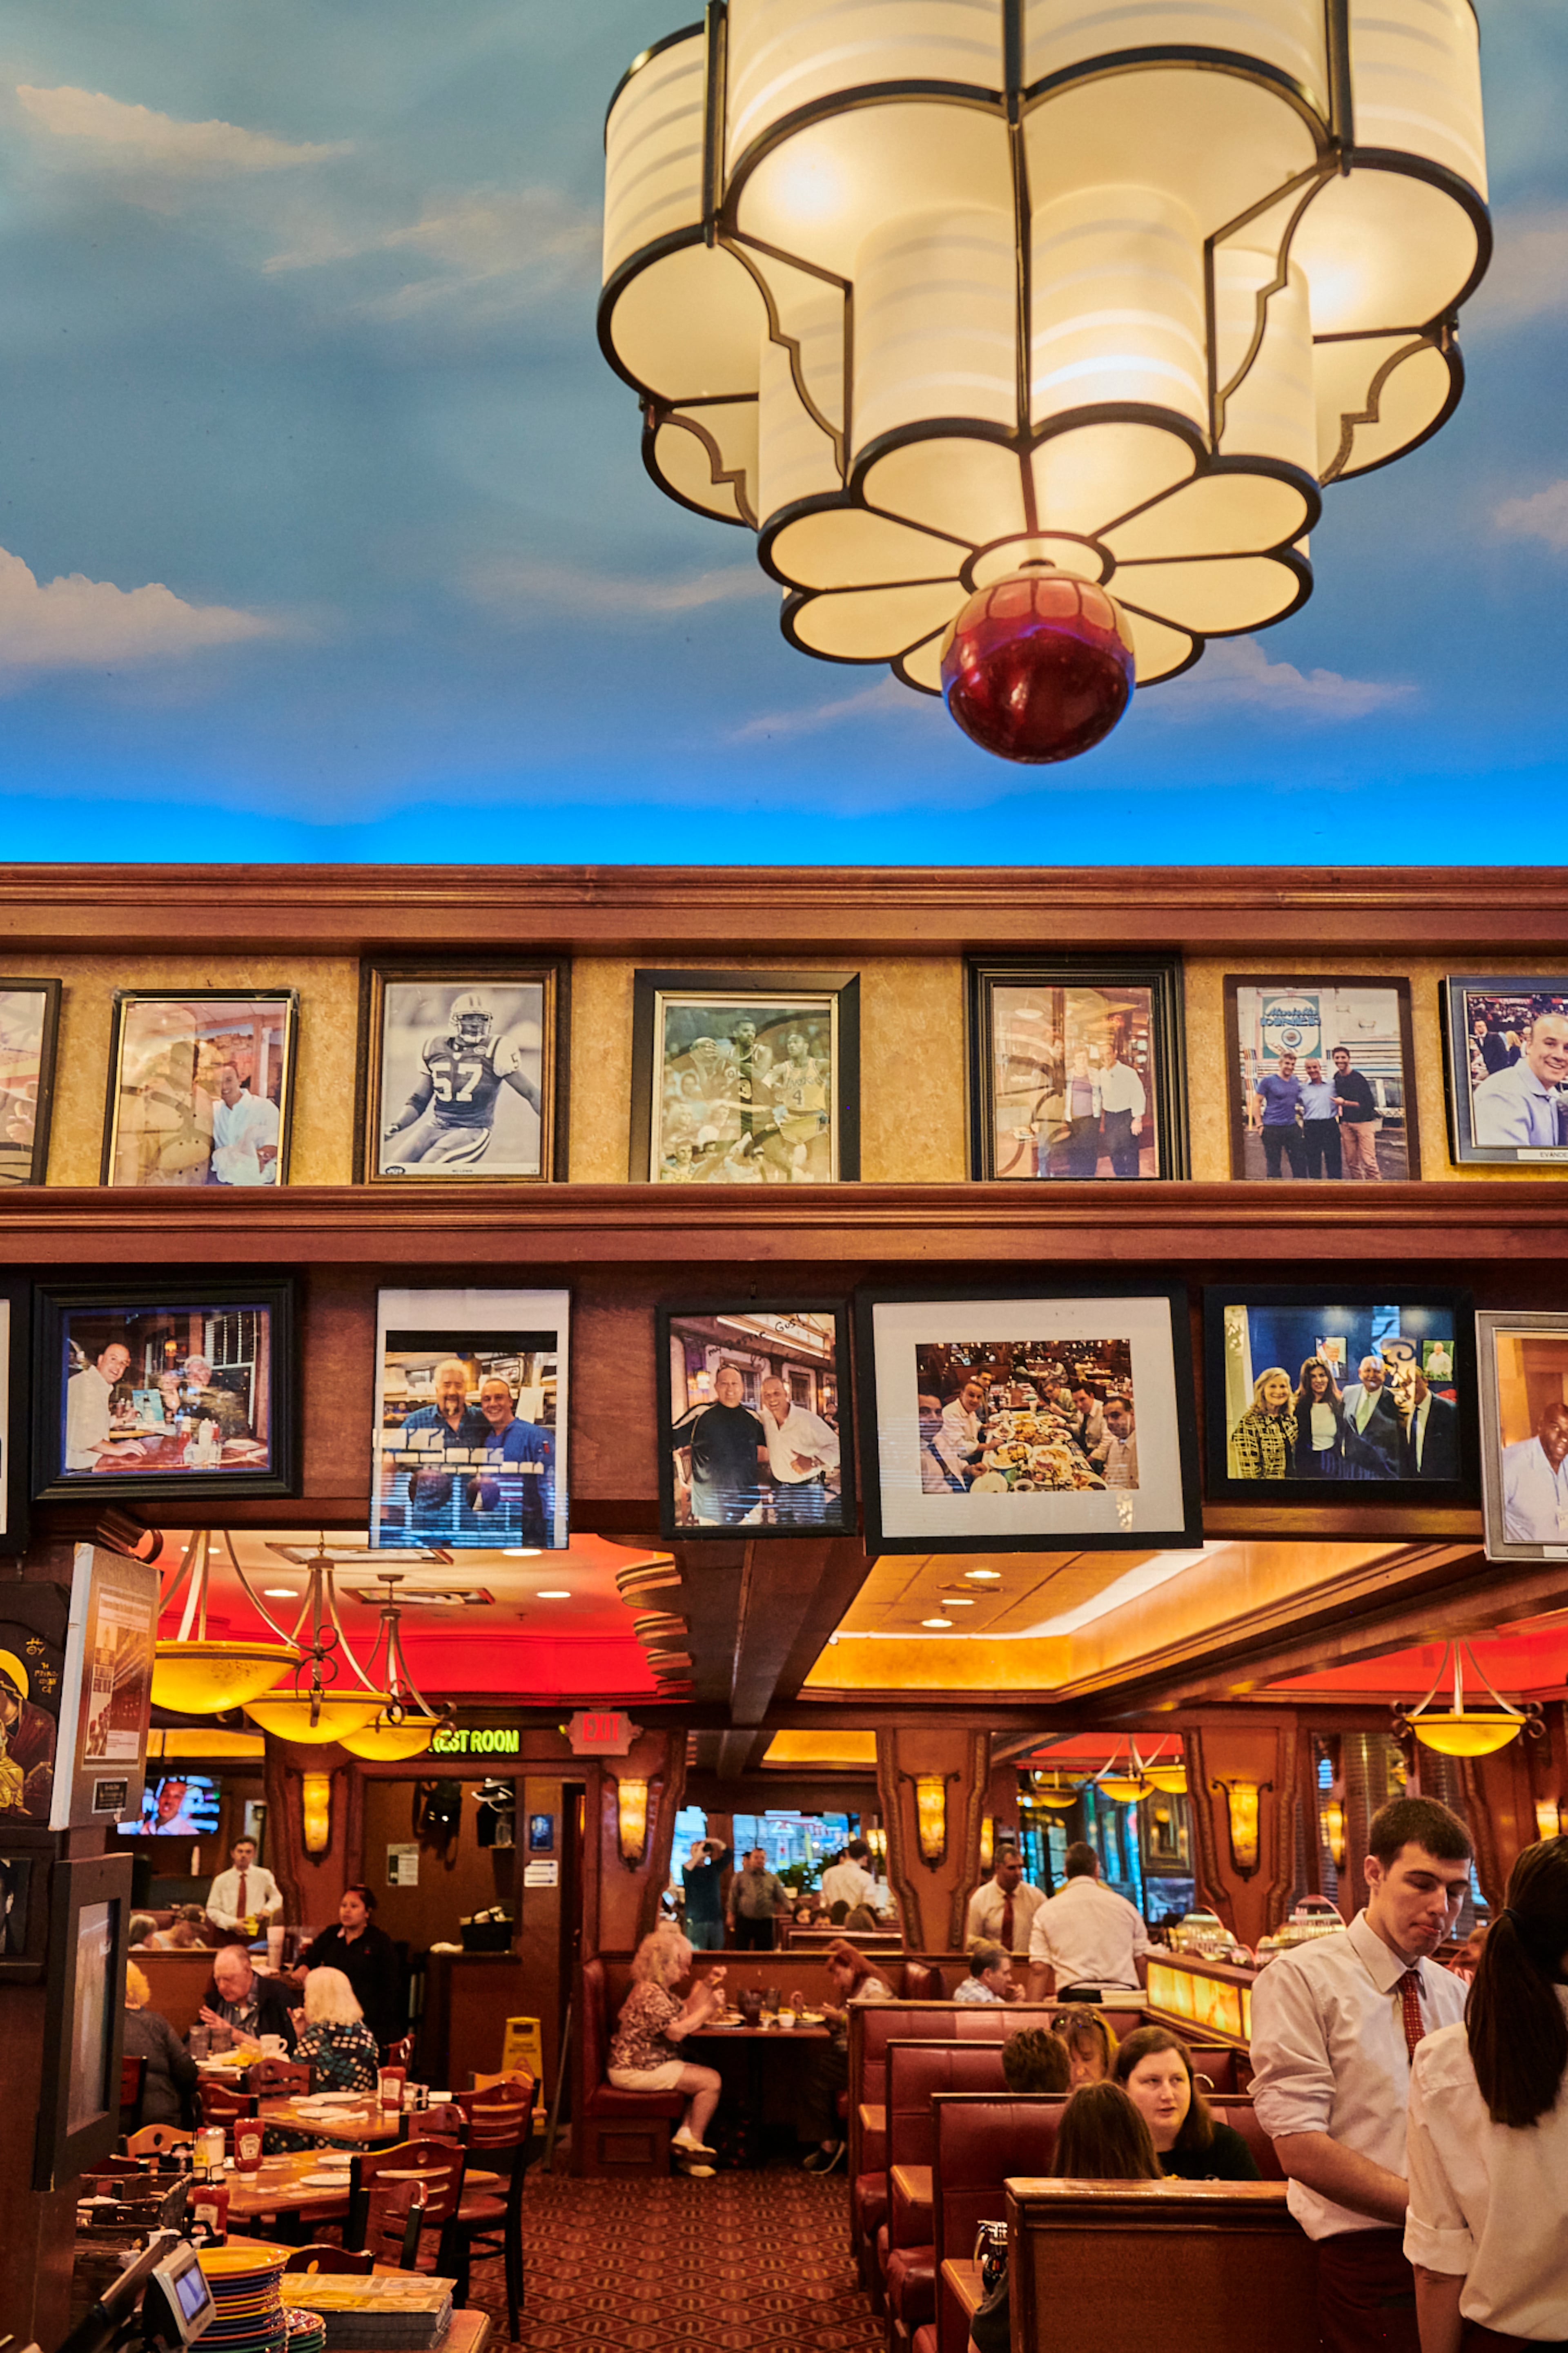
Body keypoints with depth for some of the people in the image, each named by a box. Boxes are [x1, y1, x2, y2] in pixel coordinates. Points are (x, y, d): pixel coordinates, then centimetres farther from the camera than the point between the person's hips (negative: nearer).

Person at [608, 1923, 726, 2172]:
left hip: (649, 2065, 11)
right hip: (635, 2072, -11)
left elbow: (685, 2013, 20)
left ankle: (685, 2133, -1)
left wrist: (707, 1986, 11)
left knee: (705, 2077, 7)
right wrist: (709, 2008, -17)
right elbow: (677, 2031, -24)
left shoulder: (661, 1990, 15)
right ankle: (695, 2141, 2)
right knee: (712, 2081, -11)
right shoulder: (650, 1994, -20)